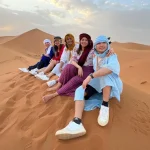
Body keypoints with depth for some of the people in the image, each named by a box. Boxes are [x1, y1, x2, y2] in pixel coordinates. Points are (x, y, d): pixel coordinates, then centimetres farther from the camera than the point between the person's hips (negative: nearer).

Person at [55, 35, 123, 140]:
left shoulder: (112, 56, -8)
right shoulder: (95, 58, 12)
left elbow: (111, 68, -29)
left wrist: (91, 76, -37)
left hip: (112, 85, -5)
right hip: (98, 84, 5)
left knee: (106, 73, -35)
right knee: (79, 91, -20)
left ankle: (105, 106, -28)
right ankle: (77, 123, -42)